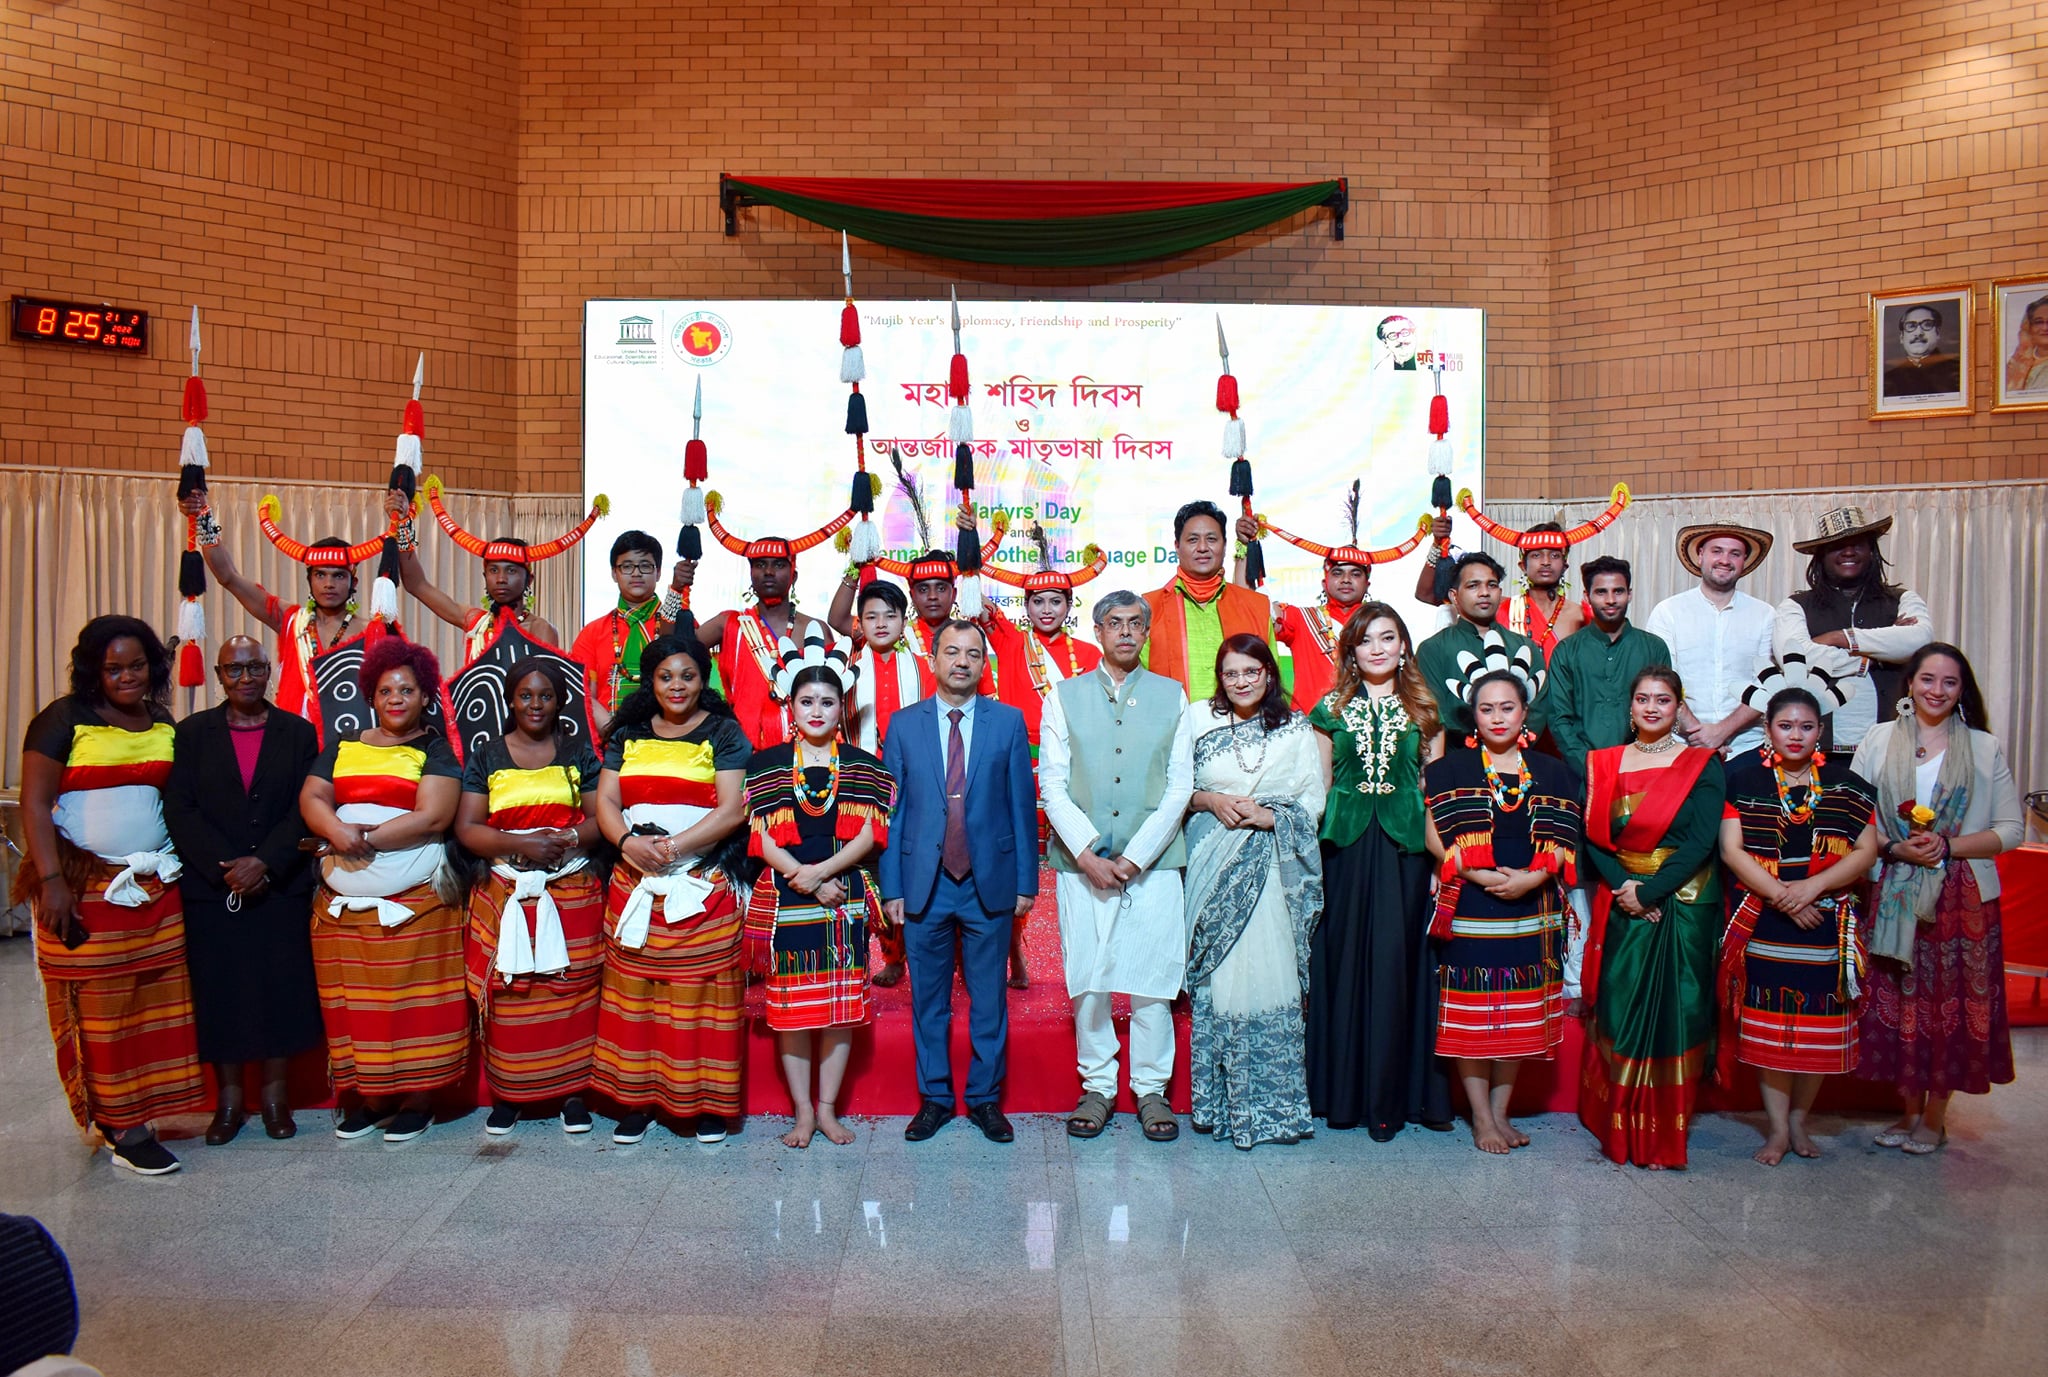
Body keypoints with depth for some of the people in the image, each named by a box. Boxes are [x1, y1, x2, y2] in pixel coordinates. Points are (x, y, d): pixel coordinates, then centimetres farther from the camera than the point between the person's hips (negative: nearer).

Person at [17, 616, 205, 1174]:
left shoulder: (164, 726, 11)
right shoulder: (65, 719, -4)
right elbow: (34, 803, -8)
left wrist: (180, 864, 7)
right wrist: (51, 881, -15)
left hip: (156, 885, 5)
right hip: (85, 886, -5)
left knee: (156, 999, 3)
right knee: (102, 1007, -1)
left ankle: (140, 1115, 13)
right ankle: (121, 1128, 4)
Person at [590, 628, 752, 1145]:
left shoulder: (724, 733, 2)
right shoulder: (629, 735, 13)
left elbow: (732, 810, -8)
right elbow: (605, 802, 6)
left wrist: (672, 846, -16)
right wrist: (629, 842, -14)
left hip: (705, 889, -3)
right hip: (635, 886, 4)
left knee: (702, 992, -1)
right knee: (635, 991, 5)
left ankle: (708, 1101, 9)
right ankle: (636, 1098, 16)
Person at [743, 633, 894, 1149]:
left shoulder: (864, 767, 6)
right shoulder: (766, 765, 4)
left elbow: (869, 833, -4)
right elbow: (761, 836, -3)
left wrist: (820, 871, -15)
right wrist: (803, 879, -13)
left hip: (845, 898, 1)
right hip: (786, 899, 0)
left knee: (841, 1007, 5)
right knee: (791, 1006, 3)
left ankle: (828, 1108, 17)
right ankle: (803, 1112, 16)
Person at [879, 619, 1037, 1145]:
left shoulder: (1009, 722, 3)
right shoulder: (904, 724, 4)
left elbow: (1021, 806, 2)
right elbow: (891, 810, 3)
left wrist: (1026, 882, 0)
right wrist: (890, 886, 0)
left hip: (990, 884, 0)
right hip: (925, 884, 1)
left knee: (989, 998, 8)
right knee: (928, 999, 10)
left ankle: (985, 1099, 22)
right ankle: (934, 1098, 24)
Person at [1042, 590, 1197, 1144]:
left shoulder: (1172, 696, 8)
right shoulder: (1064, 698, 8)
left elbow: (1179, 786, 3)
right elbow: (1052, 785, 2)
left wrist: (1132, 857, -6)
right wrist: (1089, 854, -9)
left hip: (1153, 861, 0)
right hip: (1082, 861, 0)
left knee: (1153, 979, 1)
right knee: (1087, 979, 3)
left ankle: (1151, 1090, 15)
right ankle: (1097, 1087, 17)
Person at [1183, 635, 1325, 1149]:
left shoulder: (1296, 729, 6)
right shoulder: (1198, 720, 6)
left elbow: (1314, 799, 3)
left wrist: (1270, 816, -11)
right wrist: (1210, 801, -10)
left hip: (1274, 866, 0)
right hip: (1214, 864, 0)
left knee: (1270, 970, -4)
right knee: (1217, 975, -2)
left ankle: (1271, 1102, 8)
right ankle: (1218, 1100, 9)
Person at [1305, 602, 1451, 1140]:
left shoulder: (1424, 710, 9)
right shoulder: (1332, 710, 8)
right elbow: (1320, 788, 7)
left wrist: (1438, 858, 0)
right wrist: (1311, 855, -1)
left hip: (1405, 847, 0)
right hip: (1345, 847, 0)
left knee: (1397, 964, -1)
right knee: (1346, 962, 3)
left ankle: (1393, 1094, 9)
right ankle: (1344, 1092, 14)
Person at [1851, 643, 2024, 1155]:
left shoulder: (1985, 748, 5)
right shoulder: (1879, 741, 5)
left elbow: (2011, 829, 2)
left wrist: (1946, 848, -12)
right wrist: (1897, 849, -14)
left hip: (1963, 899, 0)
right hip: (1895, 897, 1)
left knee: (1953, 1004, 3)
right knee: (1898, 1003, 5)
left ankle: (1934, 1117, 18)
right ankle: (1908, 1110, 20)